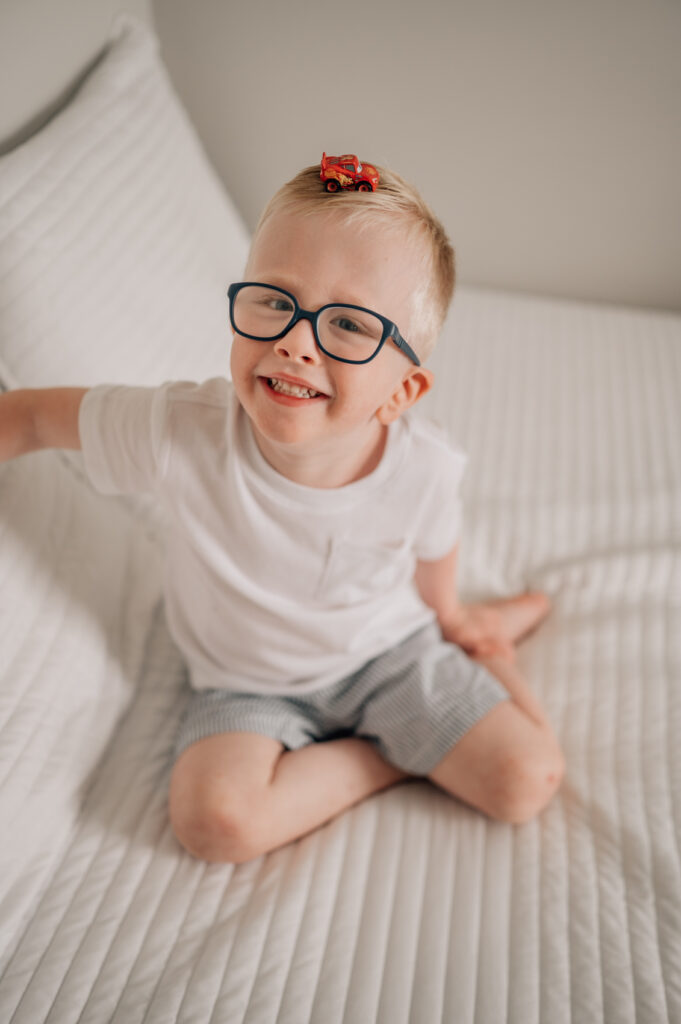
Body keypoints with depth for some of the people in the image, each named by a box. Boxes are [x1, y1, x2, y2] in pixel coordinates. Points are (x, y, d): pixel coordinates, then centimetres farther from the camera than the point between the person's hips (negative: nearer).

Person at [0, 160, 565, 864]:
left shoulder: (423, 468, -25)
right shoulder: (179, 434, -30)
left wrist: (448, 616, 18)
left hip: (387, 652, 0)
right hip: (249, 685, 1)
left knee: (527, 782, -8)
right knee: (216, 819, -26)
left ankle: (489, 646, 21)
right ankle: (393, 756, -2)